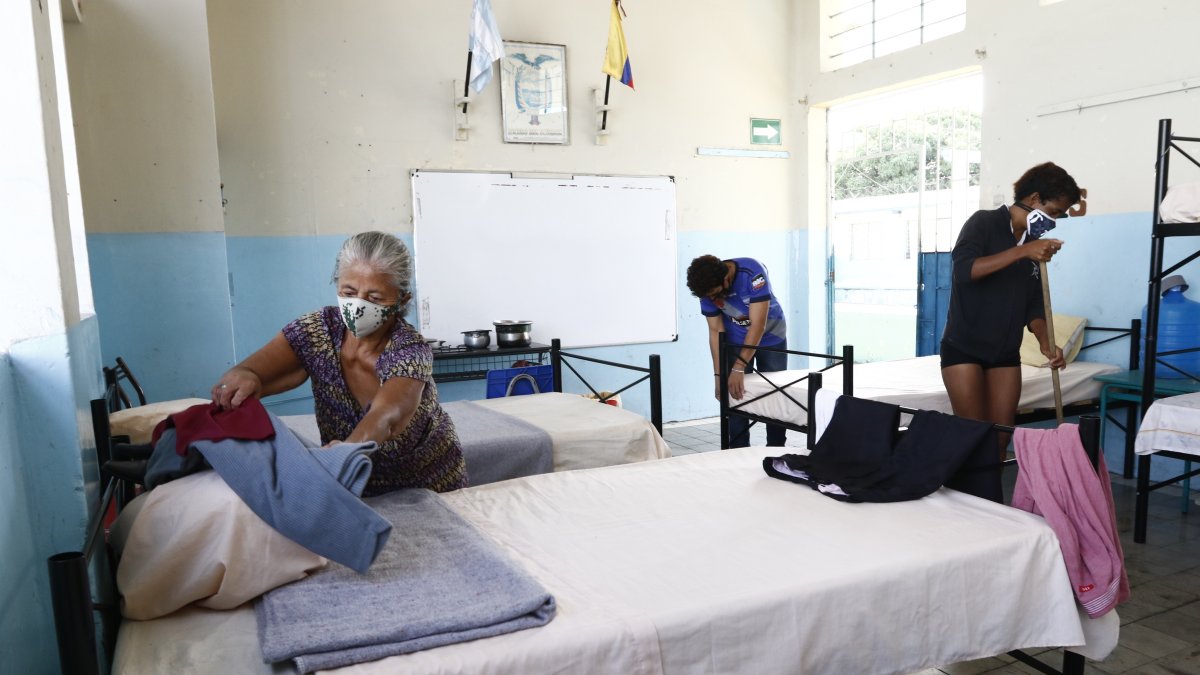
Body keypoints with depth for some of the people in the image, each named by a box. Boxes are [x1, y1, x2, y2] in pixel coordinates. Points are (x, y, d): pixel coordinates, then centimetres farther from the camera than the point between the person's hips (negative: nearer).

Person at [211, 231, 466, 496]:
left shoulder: (411, 351, -24)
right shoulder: (317, 330, -14)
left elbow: (387, 417, -42)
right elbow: (251, 371, -24)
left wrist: (350, 447, -63)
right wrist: (242, 376, -48)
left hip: (429, 490, -3)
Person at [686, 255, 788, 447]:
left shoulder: (752, 273, -34)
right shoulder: (707, 288, -21)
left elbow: (757, 326, -36)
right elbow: (716, 331, -16)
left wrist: (739, 368, -39)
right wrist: (718, 374, -23)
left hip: (771, 337, -2)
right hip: (737, 341, 2)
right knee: (735, 396, -6)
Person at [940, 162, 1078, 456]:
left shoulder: (1035, 245, 12)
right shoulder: (983, 223, -7)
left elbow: (1033, 303, 9)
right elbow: (963, 269, -26)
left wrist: (1045, 343, -9)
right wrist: (1022, 251, -31)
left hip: (1006, 353, 7)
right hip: (963, 347, -6)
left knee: (1002, 435, 4)